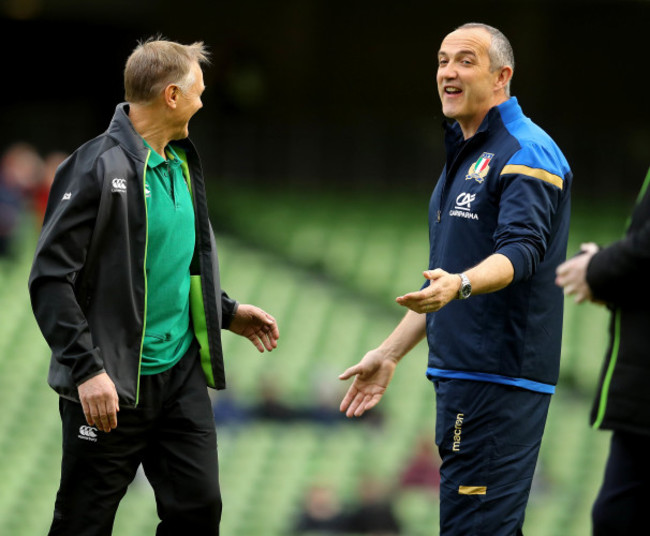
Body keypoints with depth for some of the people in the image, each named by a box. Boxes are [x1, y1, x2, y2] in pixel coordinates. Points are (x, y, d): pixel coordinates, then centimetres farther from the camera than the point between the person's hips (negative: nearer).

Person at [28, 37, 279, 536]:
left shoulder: (182, 164, 12)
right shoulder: (98, 168, -15)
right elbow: (50, 279, -18)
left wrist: (227, 312, 17)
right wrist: (87, 368, -24)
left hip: (182, 373, 8)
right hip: (113, 384, -7)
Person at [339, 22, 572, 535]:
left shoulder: (526, 154, -11)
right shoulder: (464, 155, 21)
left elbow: (520, 251, -26)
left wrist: (459, 285, -44)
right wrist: (390, 353, 25)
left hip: (500, 376, -10)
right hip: (461, 373, 10)